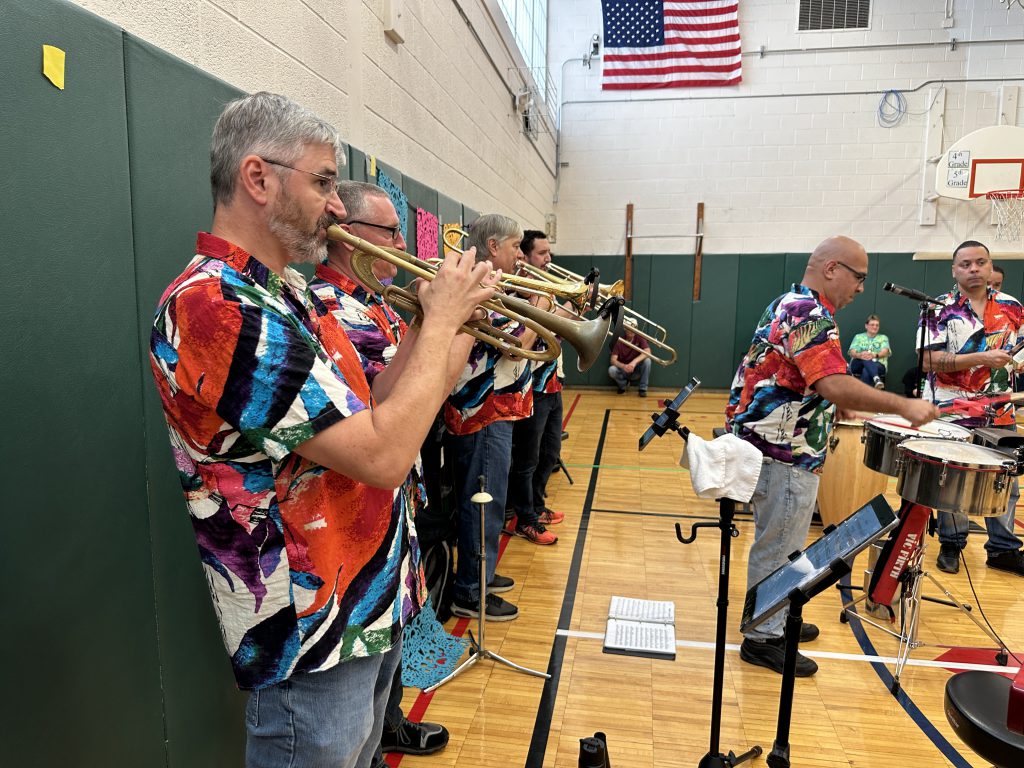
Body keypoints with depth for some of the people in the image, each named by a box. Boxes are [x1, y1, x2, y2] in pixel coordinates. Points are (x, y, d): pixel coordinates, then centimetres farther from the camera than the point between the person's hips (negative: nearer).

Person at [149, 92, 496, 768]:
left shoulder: (286, 293, 7)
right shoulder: (213, 307, -25)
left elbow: (361, 411, 8)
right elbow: (382, 455, -30)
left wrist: (436, 324, -2)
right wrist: (441, 319, -17)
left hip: (372, 599, 9)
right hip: (312, 634, -9)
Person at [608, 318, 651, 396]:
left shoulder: (640, 338, -9)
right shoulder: (619, 341, -10)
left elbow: (648, 352, -24)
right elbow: (613, 360, -17)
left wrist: (634, 361, -39)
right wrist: (623, 366, -38)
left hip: (637, 371, 0)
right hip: (623, 370, 0)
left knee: (647, 360, -28)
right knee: (611, 370, -31)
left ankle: (642, 389, -15)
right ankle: (623, 385, 2)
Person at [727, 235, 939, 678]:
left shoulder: (789, 305, 14)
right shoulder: (811, 315, -19)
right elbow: (835, 385, -30)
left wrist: (840, 407, 23)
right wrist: (903, 406, -25)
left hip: (774, 444, 10)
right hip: (785, 453, -10)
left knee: (780, 543, 21)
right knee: (777, 548, 2)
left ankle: (775, 620, 35)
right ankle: (763, 639, 15)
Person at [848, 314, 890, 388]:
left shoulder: (883, 338, 19)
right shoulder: (858, 337, 19)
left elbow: (885, 352, -2)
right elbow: (852, 353, 2)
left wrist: (874, 355, -27)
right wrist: (859, 355, -25)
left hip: (878, 365, 0)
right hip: (857, 365, 0)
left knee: (866, 371, -37)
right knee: (865, 359, -37)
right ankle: (876, 379, -60)